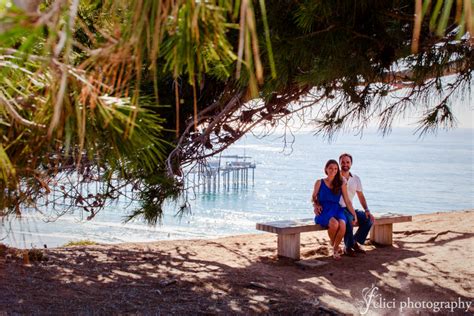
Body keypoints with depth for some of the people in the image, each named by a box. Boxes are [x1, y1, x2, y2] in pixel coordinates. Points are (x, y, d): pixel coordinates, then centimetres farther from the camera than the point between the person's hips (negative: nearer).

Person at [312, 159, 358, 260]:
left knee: (342, 225, -34)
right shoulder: (319, 183, 9)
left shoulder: (341, 184, 11)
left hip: (337, 209, 2)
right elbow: (314, 197, 20)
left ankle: (335, 249, -8)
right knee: (334, 223, -36)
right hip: (323, 211, -2)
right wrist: (316, 205, -1)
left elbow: (347, 201, 11)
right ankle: (332, 243, -2)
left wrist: (354, 215, 6)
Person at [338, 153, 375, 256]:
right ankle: (348, 247, -16)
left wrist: (367, 210, -1)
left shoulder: (356, 179, 12)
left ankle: (355, 242, 4)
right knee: (349, 219, -36)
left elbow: (361, 196, 13)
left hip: (350, 209, 6)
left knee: (368, 219, -15)